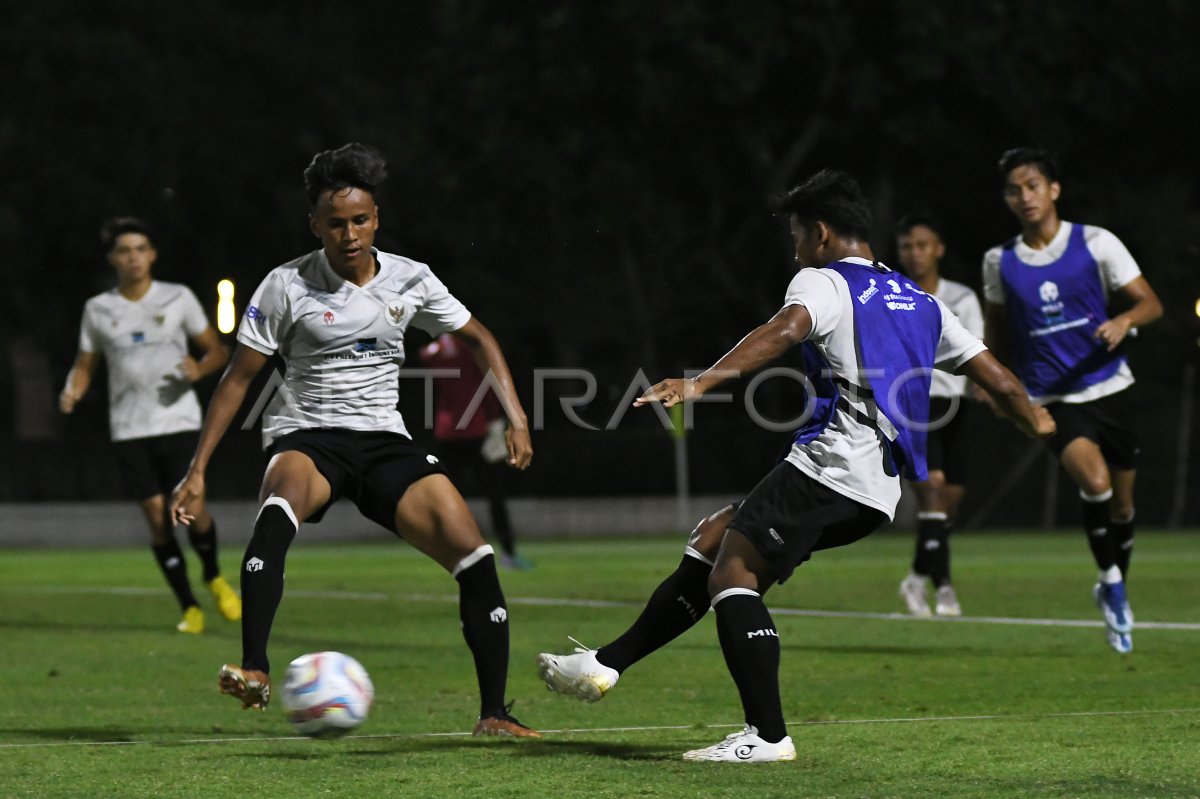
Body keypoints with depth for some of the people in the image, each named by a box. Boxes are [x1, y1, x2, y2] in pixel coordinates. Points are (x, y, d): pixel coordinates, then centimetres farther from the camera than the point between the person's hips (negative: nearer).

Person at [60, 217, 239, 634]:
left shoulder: (178, 298, 3)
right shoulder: (98, 310, 6)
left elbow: (218, 350, 8)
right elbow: (85, 365, 13)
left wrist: (200, 369, -14)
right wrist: (72, 392, -9)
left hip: (178, 422, -1)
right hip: (129, 428, 1)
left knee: (191, 506, -14)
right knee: (156, 514, -4)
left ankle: (214, 577, 16)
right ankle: (189, 607, 8)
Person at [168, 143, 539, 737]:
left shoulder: (410, 280, 3)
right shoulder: (288, 286, -4)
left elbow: (477, 339, 17)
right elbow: (239, 376, 0)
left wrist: (516, 419, 6)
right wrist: (198, 470, -3)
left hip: (385, 442, 3)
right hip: (306, 440, -3)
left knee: (475, 558, -15)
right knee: (279, 510, -40)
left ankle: (493, 714, -3)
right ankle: (253, 672, -47)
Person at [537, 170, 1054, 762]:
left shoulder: (822, 281, 0)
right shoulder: (919, 302, 23)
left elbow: (783, 332, -22)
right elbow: (997, 380, 24)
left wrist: (700, 383, -35)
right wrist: (1037, 422, 44)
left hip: (830, 463, -9)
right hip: (876, 490, 9)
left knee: (733, 572, -10)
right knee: (711, 540, 14)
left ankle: (767, 735, -21)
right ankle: (607, 664, 12)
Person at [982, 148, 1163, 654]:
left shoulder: (1095, 244, -4)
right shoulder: (999, 262, 2)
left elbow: (1150, 303, -2)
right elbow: (997, 327, 19)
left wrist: (1124, 320, -23)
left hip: (1109, 388, 1)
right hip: (1053, 400, -1)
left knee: (1122, 503, 9)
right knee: (1094, 481, -25)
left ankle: (1115, 590, 35)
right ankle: (1111, 582, -5)